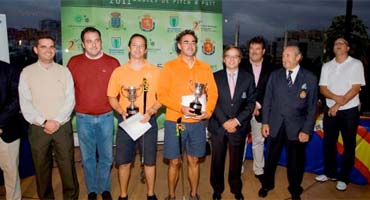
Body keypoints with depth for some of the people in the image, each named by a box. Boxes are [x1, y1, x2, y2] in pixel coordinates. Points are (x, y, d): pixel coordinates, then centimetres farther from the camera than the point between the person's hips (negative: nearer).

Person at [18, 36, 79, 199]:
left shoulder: (64, 71, 3)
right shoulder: (27, 72, 2)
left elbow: (70, 100, -3)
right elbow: (25, 103, -3)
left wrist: (57, 121, -13)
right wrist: (43, 122, -12)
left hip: (63, 127, 0)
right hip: (38, 129, 0)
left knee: (67, 166, 5)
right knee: (41, 167, 12)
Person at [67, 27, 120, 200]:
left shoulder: (113, 63, -2)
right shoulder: (74, 62, -1)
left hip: (106, 117, 0)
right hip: (83, 118, 0)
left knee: (106, 156, 10)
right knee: (88, 157, 11)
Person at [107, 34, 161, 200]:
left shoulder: (155, 71, 1)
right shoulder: (118, 72, 3)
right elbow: (112, 97, 6)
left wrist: (150, 112, -14)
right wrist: (122, 111, -11)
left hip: (148, 121, 0)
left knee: (149, 161, 9)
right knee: (124, 161, 7)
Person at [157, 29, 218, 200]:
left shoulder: (205, 67, 8)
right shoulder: (169, 66, 0)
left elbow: (213, 93, 6)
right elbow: (162, 94, -7)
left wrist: (208, 111, -11)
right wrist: (181, 107, -20)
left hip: (198, 122, 3)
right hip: (175, 121, -2)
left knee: (194, 160, 13)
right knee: (175, 162, 7)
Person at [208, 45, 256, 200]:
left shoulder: (248, 78, 4)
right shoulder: (216, 77, 2)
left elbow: (251, 102, 0)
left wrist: (237, 120, -10)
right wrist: (224, 122, -10)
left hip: (239, 127, 0)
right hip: (218, 126, 0)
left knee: (236, 160, 11)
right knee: (217, 160, 9)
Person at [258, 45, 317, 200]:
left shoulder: (309, 78, -4)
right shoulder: (275, 75, 1)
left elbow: (312, 107, -3)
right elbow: (267, 100, 3)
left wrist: (307, 130, -7)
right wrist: (265, 122, -1)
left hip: (296, 127, -1)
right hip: (275, 125, 1)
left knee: (295, 161, 14)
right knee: (270, 158, 14)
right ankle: (267, 184, 38)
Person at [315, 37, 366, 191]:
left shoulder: (356, 64, -4)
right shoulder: (327, 66, 7)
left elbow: (356, 88, -12)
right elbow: (322, 88, 0)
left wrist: (338, 105, -16)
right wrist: (336, 97, -19)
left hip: (349, 111, -3)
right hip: (330, 110, 4)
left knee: (349, 145, 6)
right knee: (328, 143, 10)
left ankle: (344, 178, 19)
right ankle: (330, 173, 26)